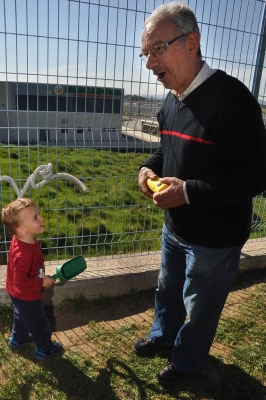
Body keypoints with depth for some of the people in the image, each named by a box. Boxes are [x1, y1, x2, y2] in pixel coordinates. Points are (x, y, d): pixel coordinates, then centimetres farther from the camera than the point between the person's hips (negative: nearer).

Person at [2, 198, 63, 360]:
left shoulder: (22, 240, -12)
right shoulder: (24, 254, -41)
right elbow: (21, 281, -34)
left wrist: (41, 278, 12)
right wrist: (42, 282, -22)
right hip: (27, 296, -9)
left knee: (22, 316, 32)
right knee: (39, 323, 15)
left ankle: (18, 339, 56)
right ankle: (45, 349, 37)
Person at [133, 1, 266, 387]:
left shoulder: (231, 98, -25)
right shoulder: (172, 99, 3)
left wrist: (189, 192, -29)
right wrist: (150, 167, -4)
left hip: (214, 238, -7)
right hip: (175, 227, 8)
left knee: (199, 308, 16)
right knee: (167, 290, 28)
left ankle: (186, 362, 44)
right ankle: (163, 335, 56)